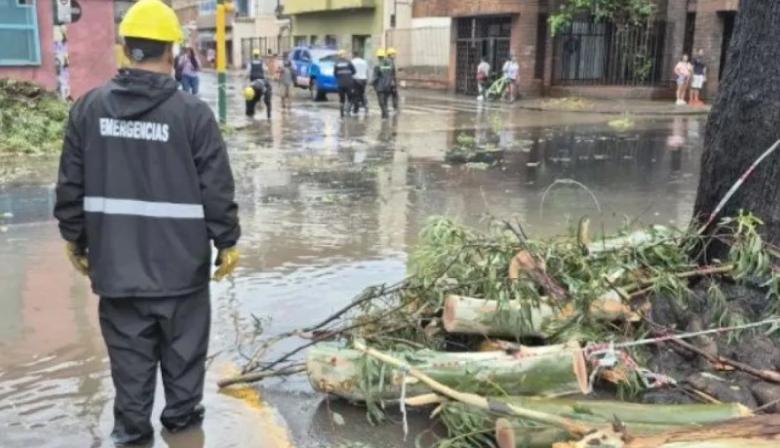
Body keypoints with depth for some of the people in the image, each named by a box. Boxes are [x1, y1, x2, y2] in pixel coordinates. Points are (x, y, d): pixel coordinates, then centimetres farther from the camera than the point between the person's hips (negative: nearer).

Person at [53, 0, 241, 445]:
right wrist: (228, 242, 1)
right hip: (180, 258, -2)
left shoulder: (89, 107, -1)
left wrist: (75, 238, 15)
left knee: (129, 347, 14)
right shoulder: (193, 112, -12)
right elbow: (217, 189, -10)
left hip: (115, 258, 3)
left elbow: (72, 183, 4)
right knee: (183, 342, 16)